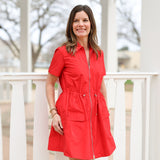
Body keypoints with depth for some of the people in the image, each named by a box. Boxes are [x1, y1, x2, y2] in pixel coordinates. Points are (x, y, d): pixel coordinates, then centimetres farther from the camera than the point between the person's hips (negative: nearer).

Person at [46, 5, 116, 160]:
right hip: (72, 113, -5)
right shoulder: (63, 52, -4)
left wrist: (106, 113, 16)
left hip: (95, 113, 5)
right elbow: (49, 84, 1)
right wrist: (54, 112, -8)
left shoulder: (98, 53, 11)